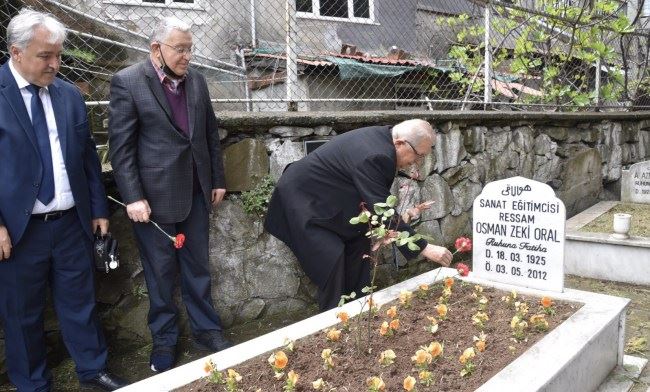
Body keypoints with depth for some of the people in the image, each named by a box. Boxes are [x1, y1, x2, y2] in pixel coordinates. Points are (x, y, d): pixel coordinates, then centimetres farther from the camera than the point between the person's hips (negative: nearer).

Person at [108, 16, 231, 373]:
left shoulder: (196, 80, 6)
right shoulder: (127, 82, -9)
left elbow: (211, 133, 13)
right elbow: (121, 147, -11)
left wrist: (217, 179, 13)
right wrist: (133, 198, -15)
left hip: (195, 192, 4)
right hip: (154, 195, -4)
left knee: (198, 266, 15)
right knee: (161, 272, 10)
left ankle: (206, 329, 30)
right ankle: (164, 339, 28)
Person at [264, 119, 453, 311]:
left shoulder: (381, 137, -4)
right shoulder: (373, 156, -33)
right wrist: (424, 248, -30)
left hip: (324, 195, 10)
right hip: (301, 198, -10)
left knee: (360, 242, 6)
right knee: (333, 255, -17)